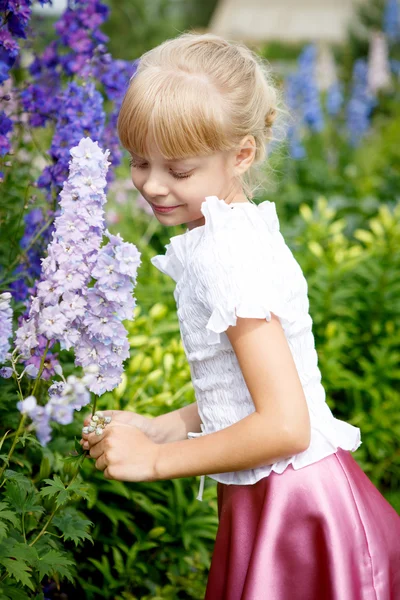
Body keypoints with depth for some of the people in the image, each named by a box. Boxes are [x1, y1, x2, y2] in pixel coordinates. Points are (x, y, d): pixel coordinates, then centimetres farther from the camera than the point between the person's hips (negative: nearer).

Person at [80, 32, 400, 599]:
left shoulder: (227, 256, -22)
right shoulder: (236, 232, 6)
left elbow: (285, 426, -26)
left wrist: (155, 459, -18)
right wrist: (163, 428, 6)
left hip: (292, 515, -9)